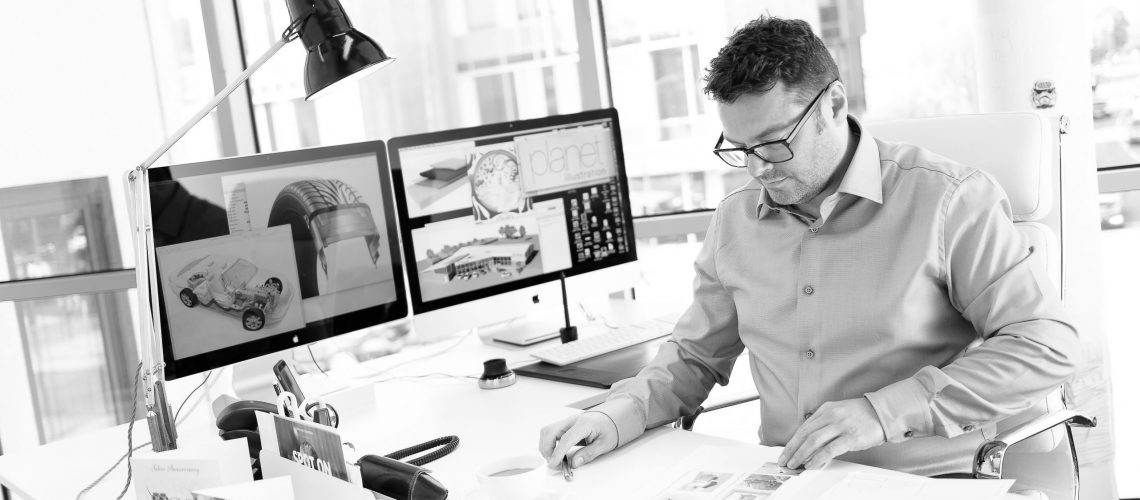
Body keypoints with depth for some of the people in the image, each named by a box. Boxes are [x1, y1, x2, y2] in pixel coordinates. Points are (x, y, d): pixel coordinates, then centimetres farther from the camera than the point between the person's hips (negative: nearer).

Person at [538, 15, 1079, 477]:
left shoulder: (947, 198, -8)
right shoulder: (733, 221, 7)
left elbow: (1048, 345, -10)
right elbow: (695, 356, 16)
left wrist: (884, 412, -19)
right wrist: (619, 415, -4)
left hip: (926, 483, -1)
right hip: (783, 482, 2)